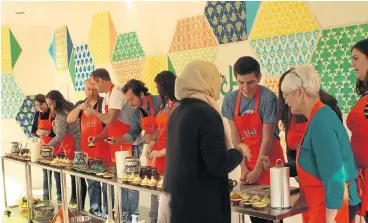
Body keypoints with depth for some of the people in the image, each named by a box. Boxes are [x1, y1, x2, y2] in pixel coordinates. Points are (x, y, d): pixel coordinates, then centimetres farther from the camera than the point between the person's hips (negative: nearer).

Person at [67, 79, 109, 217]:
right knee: (92, 182, 13)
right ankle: (94, 209, 22)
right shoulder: (80, 105, 12)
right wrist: (79, 108, -13)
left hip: (103, 148, -5)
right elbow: (70, 120, 2)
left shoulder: (104, 102, -4)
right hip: (87, 149, 5)